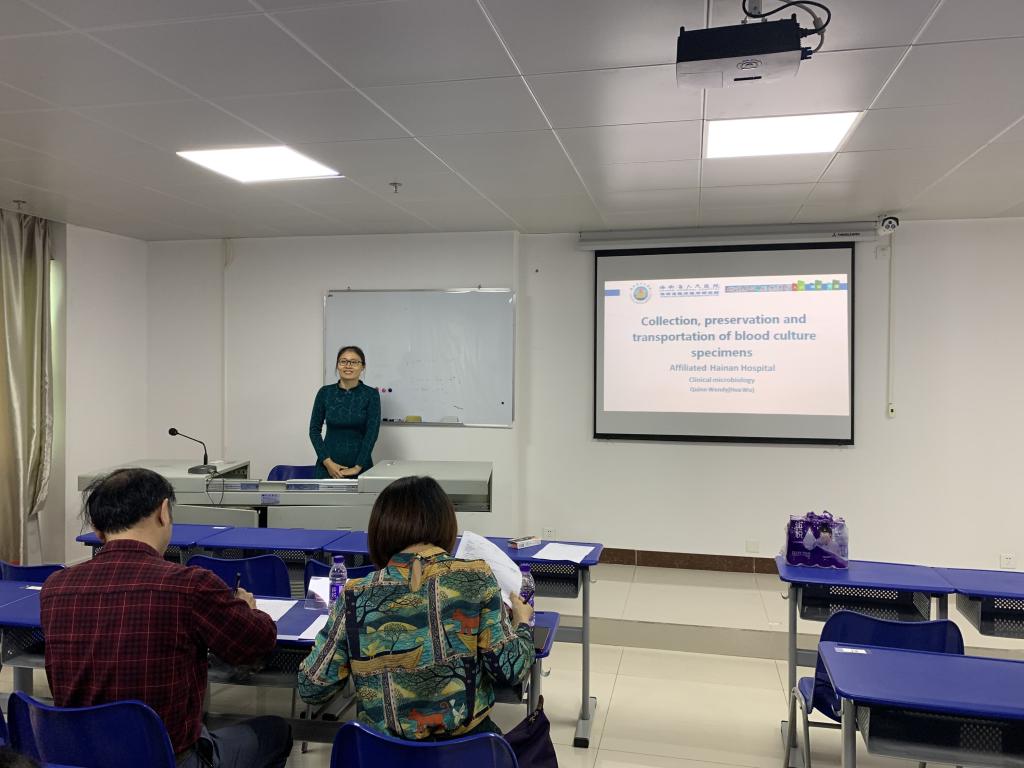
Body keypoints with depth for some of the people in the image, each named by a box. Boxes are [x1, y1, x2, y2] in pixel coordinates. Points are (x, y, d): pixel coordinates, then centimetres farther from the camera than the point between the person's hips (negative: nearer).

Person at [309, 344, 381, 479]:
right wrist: (328, 462, -9)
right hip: (328, 465, 1)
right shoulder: (325, 392, 1)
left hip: (360, 464, -1)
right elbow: (314, 429, 2)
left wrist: (357, 467, -16)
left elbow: (372, 432, -10)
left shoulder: (371, 394, -4)